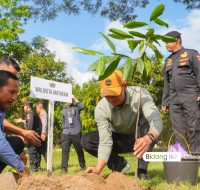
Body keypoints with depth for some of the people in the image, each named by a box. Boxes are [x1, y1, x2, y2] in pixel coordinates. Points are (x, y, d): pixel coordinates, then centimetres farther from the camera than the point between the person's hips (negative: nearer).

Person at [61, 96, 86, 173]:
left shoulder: (76, 108, 8)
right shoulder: (64, 111, 20)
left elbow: (82, 106, -14)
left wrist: (74, 98, -7)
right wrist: (64, 129, 14)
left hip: (76, 133, -3)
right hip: (66, 133, 3)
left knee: (79, 151, 5)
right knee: (65, 151, -7)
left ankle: (83, 166, 19)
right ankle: (63, 168, -6)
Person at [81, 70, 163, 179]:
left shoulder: (140, 95, -30)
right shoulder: (101, 109, -26)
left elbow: (156, 120, -42)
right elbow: (105, 142, -28)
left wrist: (148, 138, -65)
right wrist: (98, 169, -43)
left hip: (141, 138, -1)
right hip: (120, 140, 2)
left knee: (146, 121, -35)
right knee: (86, 141, -19)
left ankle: (142, 169, -19)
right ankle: (120, 165, -1)